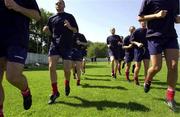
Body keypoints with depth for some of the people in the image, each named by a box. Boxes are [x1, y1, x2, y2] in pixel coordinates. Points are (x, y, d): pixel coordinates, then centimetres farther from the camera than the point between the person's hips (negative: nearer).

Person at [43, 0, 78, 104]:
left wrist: (69, 27, -16)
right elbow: (50, 32, 21)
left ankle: (67, 84, 30)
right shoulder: (52, 18, 18)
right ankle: (55, 92, 2)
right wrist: (46, 30, -2)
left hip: (67, 45, -2)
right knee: (51, 67, -12)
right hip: (55, 44, 3)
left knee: (67, 69, -4)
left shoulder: (69, 16, 9)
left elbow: (76, 30, 6)